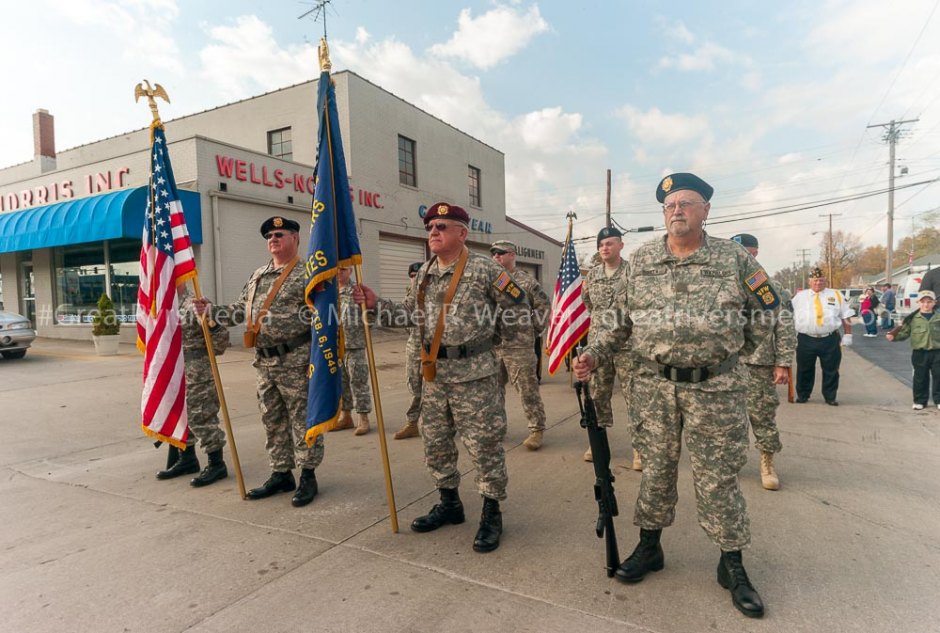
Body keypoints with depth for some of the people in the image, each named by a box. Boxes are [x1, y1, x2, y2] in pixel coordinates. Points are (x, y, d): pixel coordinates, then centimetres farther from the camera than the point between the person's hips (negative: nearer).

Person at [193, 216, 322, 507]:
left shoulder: (307, 275, -7)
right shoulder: (257, 276, 17)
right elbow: (240, 310, 21)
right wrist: (210, 310, 7)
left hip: (296, 362, -7)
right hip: (264, 363, 8)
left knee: (302, 419, 1)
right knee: (273, 421, 15)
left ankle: (308, 476, 13)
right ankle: (280, 474, 27)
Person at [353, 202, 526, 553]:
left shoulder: (484, 269, -10)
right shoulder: (424, 273, 10)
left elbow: (518, 303, -3)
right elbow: (411, 315, 14)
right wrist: (376, 304, 3)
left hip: (473, 373, -6)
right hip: (434, 373, 7)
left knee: (484, 444, 1)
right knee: (435, 442, 15)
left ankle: (491, 514, 19)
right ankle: (449, 503, 34)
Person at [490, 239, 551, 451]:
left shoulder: (526, 281, -4)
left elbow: (544, 306, 1)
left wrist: (535, 329, 0)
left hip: (519, 346, -5)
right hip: (492, 346, 6)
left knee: (528, 390, 0)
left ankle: (537, 429, 10)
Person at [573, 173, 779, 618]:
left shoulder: (735, 259, 0)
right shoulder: (640, 261, 4)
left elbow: (770, 310, 10)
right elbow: (621, 319, 9)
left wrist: (730, 348, 9)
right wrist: (593, 353, -1)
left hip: (716, 387, -1)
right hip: (654, 386, 2)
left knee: (717, 477, 7)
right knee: (656, 469, 13)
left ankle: (732, 564, 26)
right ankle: (649, 547, 31)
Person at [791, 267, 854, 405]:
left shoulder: (836, 295, 10)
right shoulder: (800, 296, 8)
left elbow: (846, 316, 10)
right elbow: (791, 317, 7)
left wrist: (848, 334, 3)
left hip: (830, 340, 1)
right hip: (806, 340, 0)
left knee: (831, 370, 6)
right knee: (805, 370, 8)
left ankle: (830, 397, 19)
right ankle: (802, 395, 20)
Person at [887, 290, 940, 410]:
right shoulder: (913, 318, -2)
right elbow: (904, 332, -2)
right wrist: (894, 336, -18)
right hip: (919, 353, -1)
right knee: (920, 378, 7)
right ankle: (920, 400, 18)